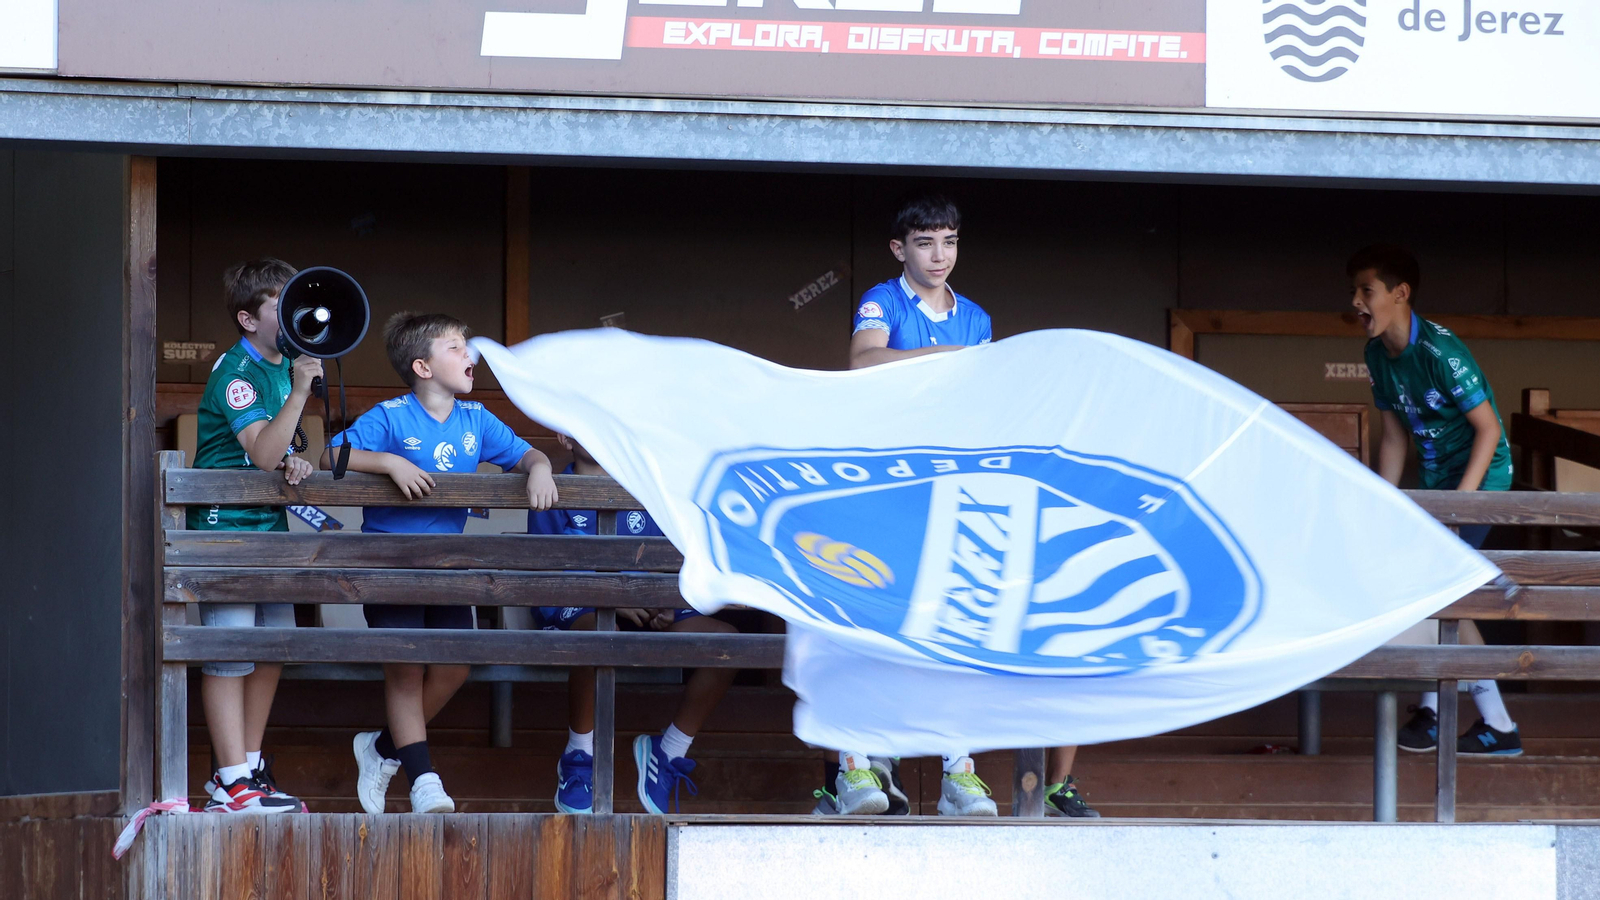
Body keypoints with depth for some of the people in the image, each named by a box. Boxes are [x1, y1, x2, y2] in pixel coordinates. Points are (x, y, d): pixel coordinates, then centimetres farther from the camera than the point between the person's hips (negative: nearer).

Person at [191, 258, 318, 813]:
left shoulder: (283, 365, 11)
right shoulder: (237, 373, -16)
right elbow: (262, 452, -27)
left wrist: (292, 461, -2)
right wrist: (300, 390, -34)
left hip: (270, 523, 9)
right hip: (226, 524, -9)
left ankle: (248, 766, 19)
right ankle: (232, 783, -9)